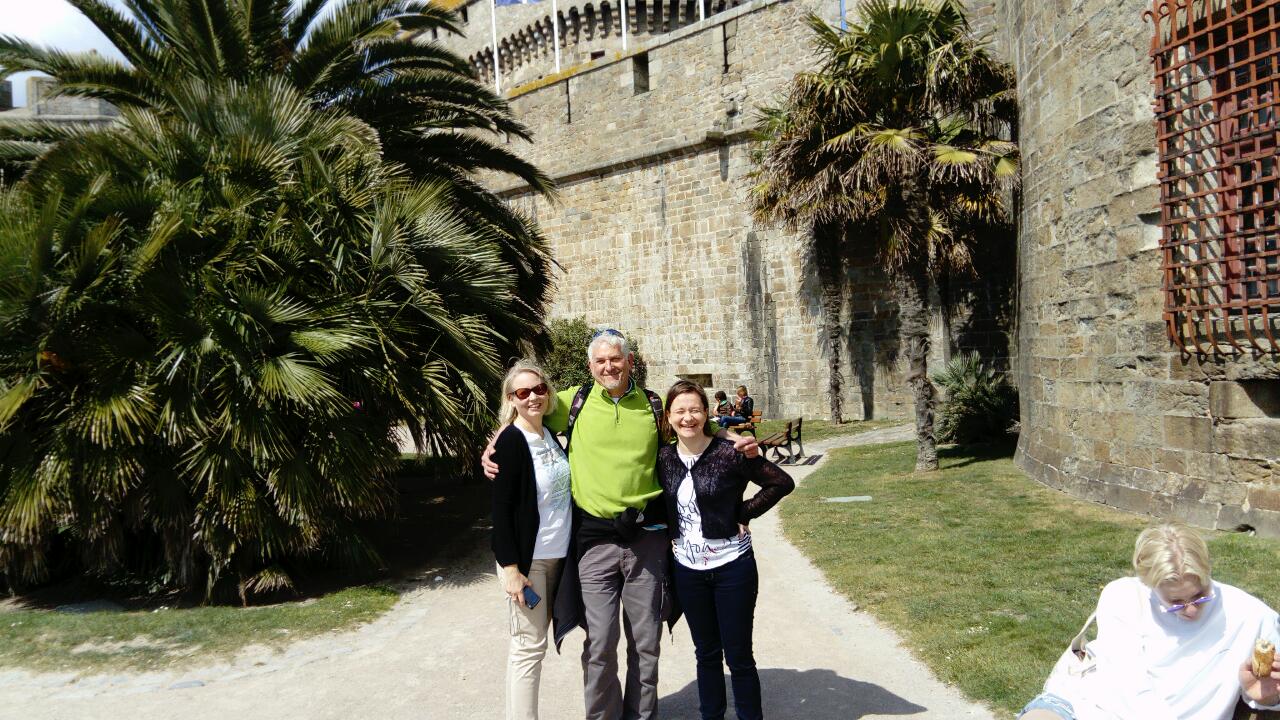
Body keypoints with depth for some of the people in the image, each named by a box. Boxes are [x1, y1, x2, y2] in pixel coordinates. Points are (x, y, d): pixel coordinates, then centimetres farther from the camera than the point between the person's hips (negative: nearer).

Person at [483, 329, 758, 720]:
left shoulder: (655, 405, 5)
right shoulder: (573, 402, 1)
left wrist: (736, 439, 3)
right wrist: (494, 448, -2)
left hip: (646, 537, 2)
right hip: (595, 538, -1)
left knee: (645, 640, 12)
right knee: (599, 643, 2)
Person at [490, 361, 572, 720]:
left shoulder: (552, 434, 7)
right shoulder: (511, 441, -13)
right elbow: (501, 509, -15)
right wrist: (510, 567, -19)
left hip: (557, 555, 7)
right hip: (526, 559, -7)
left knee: (534, 642, 15)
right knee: (530, 646, -1)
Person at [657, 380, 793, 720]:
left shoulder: (729, 453, -14)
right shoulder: (664, 458, 0)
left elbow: (782, 483, -10)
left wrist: (743, 513, -11)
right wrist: (672, 532, 2)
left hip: (732, 567, -4)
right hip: (687, 569, 4)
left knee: (738, 656, 4)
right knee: (706, 653, 17)